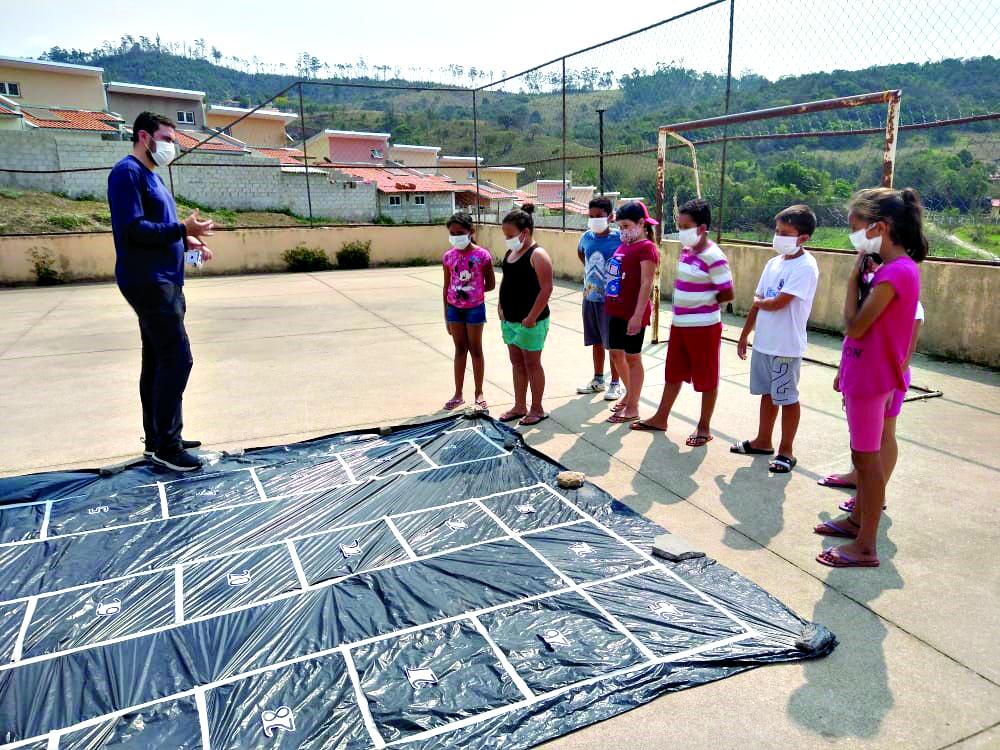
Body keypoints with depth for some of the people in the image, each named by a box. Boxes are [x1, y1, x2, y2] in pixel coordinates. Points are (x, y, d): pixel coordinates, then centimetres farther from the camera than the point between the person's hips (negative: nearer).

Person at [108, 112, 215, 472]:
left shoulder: (151, 175, 20)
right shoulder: (128, 172, -10)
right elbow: (133, 229, -20)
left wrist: (186, 241, 7)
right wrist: (183, 229, -21)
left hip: (161, 281, 10)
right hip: (148, 281, -10)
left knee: (157, 361, 11)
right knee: (177, 359, -12)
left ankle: (158, 438, 19)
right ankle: (166, 446, -5)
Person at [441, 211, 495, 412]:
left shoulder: (482, 255, -10)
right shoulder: (448, 256, 0)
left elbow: (491, 284, -3)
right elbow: (447, 287, 6)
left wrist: (470, 290, -9)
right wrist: (446, 316, 7)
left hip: (475, 308, -3)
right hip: (455, 308, 3)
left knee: (475, 350, 7)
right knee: (460, 349, 12)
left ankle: (479, 393, 19)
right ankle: (458, 394, 21)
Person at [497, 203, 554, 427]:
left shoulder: (537, 255, -15)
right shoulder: (510, 253, 10)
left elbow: (546, 288, -20)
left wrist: (532, 317, -21)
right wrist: (502, 306, 8)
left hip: (529, 321, -8)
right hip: (509, 320, 8)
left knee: (532, 364, 3)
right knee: (517, 364, 15)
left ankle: (537, 409, 16)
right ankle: (519, 406, 27)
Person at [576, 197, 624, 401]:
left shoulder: (619, 238, -14)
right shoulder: (587, 237, 3)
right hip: (590, 297, 6)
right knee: (596, 341, 16)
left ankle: (616, 384, 14)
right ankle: (598, 380, 29)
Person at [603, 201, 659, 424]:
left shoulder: (646, 248, -11)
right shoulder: (624, 245, 12)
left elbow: (646, 284, -17)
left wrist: (638, 315, -22)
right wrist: (610, 304, 13)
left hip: (633, 314, -8)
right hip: (616, 311, 8)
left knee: (633, 357, 2)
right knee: (616, 354, 16)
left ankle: (633, 408, 12)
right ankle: (629, 392, 37)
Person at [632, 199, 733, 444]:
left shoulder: (713, 257, -19)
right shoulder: (686, 250, 7)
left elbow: (728, 294, -17)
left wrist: (703, 302, -7)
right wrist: (684, 299, 5)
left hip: (703, 327, -8)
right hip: (680, 324, 8)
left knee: (706, 379, 7)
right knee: (673, 373, 18)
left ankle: (704, 427, 20)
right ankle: (660, 418, 32)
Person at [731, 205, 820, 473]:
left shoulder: (805, 267, -16)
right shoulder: (774, 263, 9)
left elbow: (777, 303, -22)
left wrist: (758, 301, -1)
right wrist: (744, 335, 15)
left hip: (786, 347, -7)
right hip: (763, 342, 7)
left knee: (787, 398, 4)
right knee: (767, 393, 18)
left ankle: (786, 450, 16)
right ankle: (763, 441, 32)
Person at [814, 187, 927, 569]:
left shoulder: (895, 272, -22)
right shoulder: (896, 267, 8)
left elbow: (854, 327, -22)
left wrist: (853, 276, -15)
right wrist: (846, 370, 16)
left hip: (870, 377, -10)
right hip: (866, 374, 10)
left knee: (867, 457, -1)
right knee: (866, 454, 20)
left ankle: (866, 547, 10)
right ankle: (858, 520, 37)